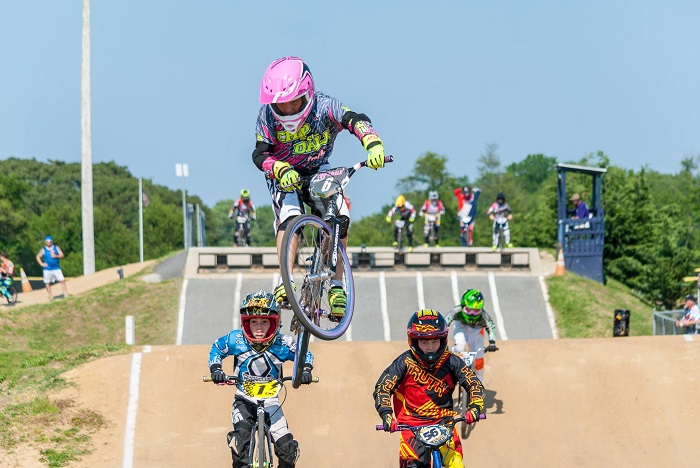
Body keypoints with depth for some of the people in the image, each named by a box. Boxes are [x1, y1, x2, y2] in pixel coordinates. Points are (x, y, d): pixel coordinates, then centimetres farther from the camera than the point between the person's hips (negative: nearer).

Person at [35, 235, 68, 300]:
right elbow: (38, 257, 11)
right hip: (47, 269, 0)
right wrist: (41, 263, -2)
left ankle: (66, 294, -9)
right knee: (47, 283, 1)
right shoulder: (43, 250, 4)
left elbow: (61, 255, 2)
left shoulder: (56, 248, 6)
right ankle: (50, 296, 12)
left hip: (56, 268, 0)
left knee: (62, 280, -11)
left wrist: (56, 256, -16)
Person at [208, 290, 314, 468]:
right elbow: (216, 349, 5)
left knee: (287, 448, -8)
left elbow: (305, 354, 2)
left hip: (270, 401, 1)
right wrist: (216, 369, -12)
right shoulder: (236, 340, -14)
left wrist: (305, 370, -17)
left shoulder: (282, 344, -14)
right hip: (244, 400, -1)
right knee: (241, 436, -29)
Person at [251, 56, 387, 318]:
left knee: (340, 218, -20)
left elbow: (356, 121, -37)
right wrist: (281, 170, -45)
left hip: (319, 172, 1)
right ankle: (286, 283, -27)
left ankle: (337, 286, -9)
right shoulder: (268, 116, -22)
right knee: (290, 215, -28)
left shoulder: (324, 107, -25)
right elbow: (260, 153, -24)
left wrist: (373, 144, -58)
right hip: (285, 176, -1)